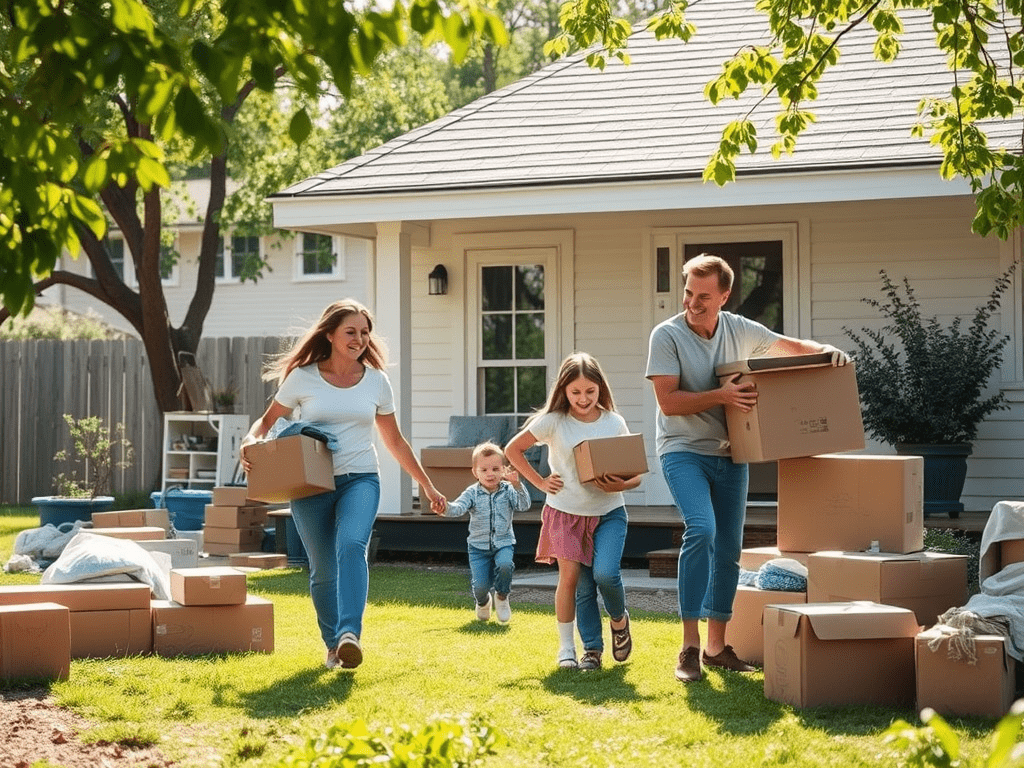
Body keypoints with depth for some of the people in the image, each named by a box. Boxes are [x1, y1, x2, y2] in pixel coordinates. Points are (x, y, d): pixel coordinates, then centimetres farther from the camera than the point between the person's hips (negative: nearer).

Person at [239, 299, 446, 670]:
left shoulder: (376, 381, 7)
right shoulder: (303, 378, 0)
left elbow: (394, 441, 16)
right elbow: (268, 420, 8)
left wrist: (427, 485, 19)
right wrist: (251, 442, -15)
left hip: (360, 480, 0)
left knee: (351, 545, -27)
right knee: (323, 570, 3)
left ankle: (349, 635, -36)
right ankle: (333, 645, 22)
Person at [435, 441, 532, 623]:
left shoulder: (508, 491, 0)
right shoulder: (472, 493, -2)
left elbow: (524, 505, -14)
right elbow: (459, 507, -17)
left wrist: (517, 485, -29)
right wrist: (446, 509, -41)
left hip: (503, 543, 0)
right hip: (478, 546, 0)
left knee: (504, 565, -32)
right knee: (480, 586, -11)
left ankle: (502, 597, 0)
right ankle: (483, 602, 29)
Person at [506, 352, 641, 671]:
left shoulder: (614, 423, -2)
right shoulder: (554, 421, -6)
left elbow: (635, 474, 1)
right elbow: (512, 449, 4)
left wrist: (620, 485, -20)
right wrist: (540, 482, -1)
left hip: (608, 513, 0)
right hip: (566, 512, 0)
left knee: (605, 573, -19)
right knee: (573, 578, -7)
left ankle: (619, 619, 13)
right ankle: (587, 649, 7)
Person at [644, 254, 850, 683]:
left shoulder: (740, 330, 2)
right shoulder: (667, 335, -11)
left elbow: (793, 347, 15)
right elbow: (668, 402, -15)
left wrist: (827, 351, -5)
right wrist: (721, 396, -24)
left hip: (729, 454, 5)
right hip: (683, 451, -5)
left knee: (729, 549, 8)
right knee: (701, 530, -26)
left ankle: (716, 647, 20)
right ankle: (689, 646, -20)